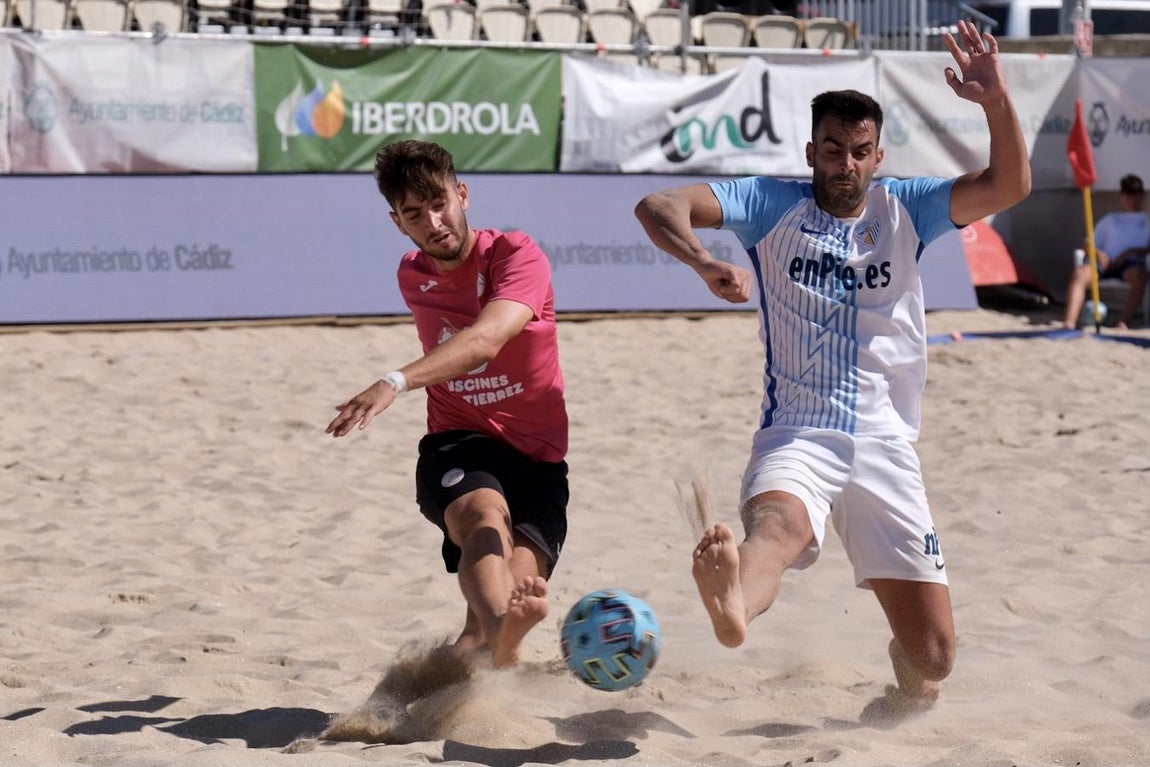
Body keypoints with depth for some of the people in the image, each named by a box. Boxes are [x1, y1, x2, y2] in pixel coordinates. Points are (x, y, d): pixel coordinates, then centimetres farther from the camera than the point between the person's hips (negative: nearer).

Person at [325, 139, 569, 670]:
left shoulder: (516, 255, -9)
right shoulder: (412, 277, 11)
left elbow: (484, 340, -29)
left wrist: (397, 382, -42)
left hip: (537, 460, -1)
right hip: (457, 447, 1)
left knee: (519, 596, -27)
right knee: (485, 513, -38)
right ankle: (499, 649, -66)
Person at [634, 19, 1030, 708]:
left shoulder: (905, 209, 10)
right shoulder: (772, 205, 5)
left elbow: (1009, 187, -2)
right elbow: (659, 206, -7)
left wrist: (998, 102, -19)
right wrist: (704, 263, -27)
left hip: (886, 445, 2)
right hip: (796, 436, -2)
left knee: (933, 656, -2)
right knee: (777, 524, -40)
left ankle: (907, 674, 34)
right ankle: (733, 605, -74)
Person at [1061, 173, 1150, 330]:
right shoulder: (1110, 220, 29)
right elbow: (1088, 244, 20)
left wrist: (1130, 252, -11)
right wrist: (1098, 253, -2)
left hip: (1130, 264, -2)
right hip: (1106, 262, 2)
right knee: (1080, 273, -32)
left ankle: (1123, 323, -49)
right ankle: (1069, 323, -49)